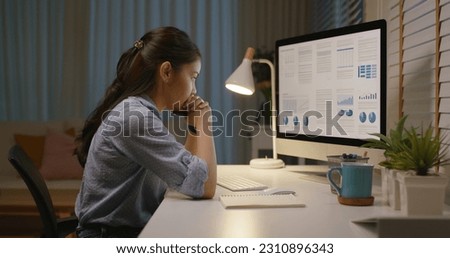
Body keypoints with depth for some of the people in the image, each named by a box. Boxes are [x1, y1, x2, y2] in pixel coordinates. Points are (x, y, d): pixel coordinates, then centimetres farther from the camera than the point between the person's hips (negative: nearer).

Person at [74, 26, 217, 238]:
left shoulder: (141, 111, 8)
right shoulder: (135, 117, -21)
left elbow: (184, 171, 14)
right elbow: (205, 187, -23)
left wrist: (195, 126, 4)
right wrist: (202, 124, -12)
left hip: (134, 232, 9)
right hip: (113, 242, -9)